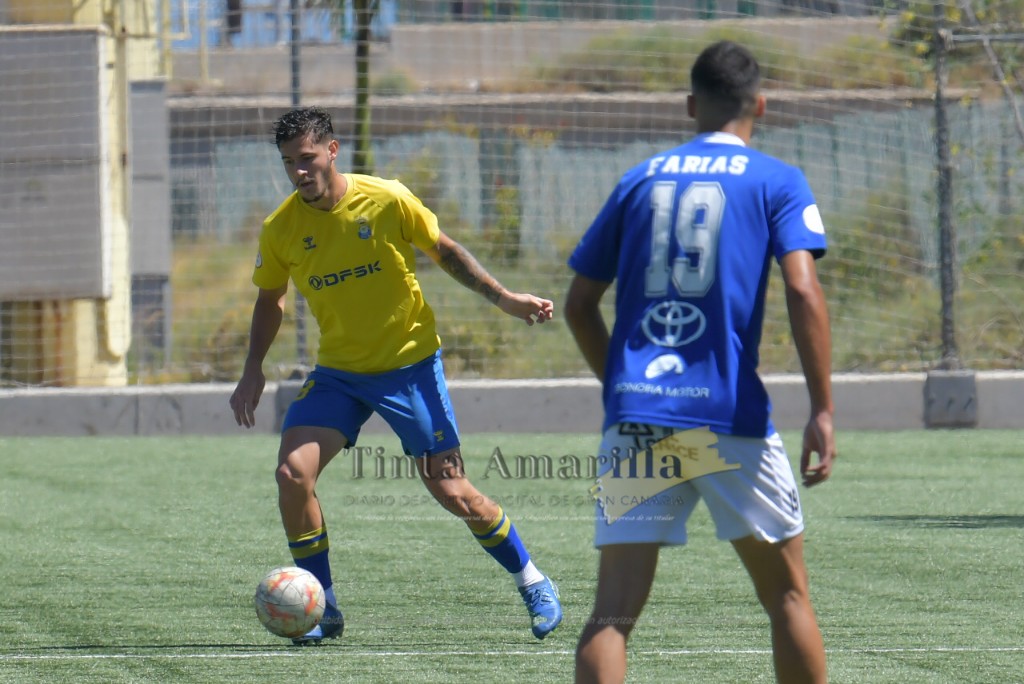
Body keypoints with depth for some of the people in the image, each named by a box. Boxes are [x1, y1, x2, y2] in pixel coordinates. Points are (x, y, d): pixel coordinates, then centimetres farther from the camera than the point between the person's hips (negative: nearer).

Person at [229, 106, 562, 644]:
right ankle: (322, 608, -1)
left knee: (450, 490, -3)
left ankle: (532, 584, 21)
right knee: (292, 473, -17)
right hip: (337, 372, 3)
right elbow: (270, 297, 12)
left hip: (409, 364, -3)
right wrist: (253, 370, 4)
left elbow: (444, 251, 1)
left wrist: (503, 298, -5)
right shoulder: (280, 229, -6)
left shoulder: (387, 201, -14)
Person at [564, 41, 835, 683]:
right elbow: (803, 291, -10)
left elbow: (579, 305, 16)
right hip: (730, 415, -2)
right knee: (787, 593, 13)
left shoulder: (640, 180, 15)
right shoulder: (778, 182, 5)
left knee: (613, 611, -3)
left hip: (634, 418, 2)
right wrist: (823, 409, -11)